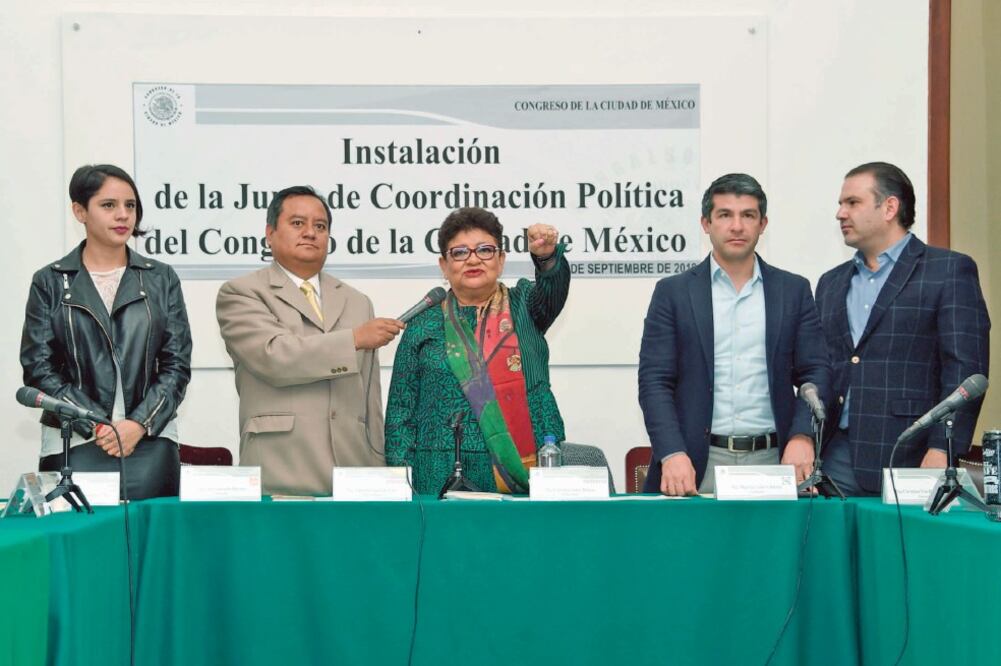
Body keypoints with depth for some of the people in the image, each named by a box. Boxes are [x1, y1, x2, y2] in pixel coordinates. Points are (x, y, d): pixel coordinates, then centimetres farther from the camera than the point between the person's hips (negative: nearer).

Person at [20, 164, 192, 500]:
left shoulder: (161, 279, 9)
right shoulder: (50, 282, 6)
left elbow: (177, 363, 5)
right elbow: (39, 367, 0)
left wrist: (139, 424, -9)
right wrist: (97, 426, -11)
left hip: (151, 441, 1)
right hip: (75, 444, -1)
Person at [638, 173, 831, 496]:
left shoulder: (794, 290, 10)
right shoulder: (673, 292, 5)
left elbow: (816, 372, 7)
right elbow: (654, 381, -1)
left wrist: (802, 437, -11)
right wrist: (672, 454, -15)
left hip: (773, 460, 1)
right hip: (698, 464, -1)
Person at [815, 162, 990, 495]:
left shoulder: (950, 270, 1)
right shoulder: (831, 283, 20)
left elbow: (965, 369, -7)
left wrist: (942, 452, -16)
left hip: (907, 458, -5)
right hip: (834, 458, 5)